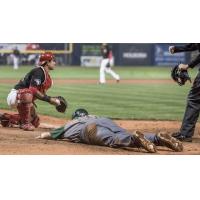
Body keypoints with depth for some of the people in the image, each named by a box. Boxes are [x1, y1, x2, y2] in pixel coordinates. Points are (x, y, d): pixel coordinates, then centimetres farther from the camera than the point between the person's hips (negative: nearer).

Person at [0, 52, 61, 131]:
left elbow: (40, 93, 17)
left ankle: (7, 118, 28)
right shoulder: (38, 71, -19)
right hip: (16, 94, -11)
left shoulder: (47, 76, 11)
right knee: (27, 94, -44)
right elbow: (33, 90, -30)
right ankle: (25, 123, -31)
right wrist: (49, 99, -28)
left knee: (35, 122, 17)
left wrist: (52, 100, 2)